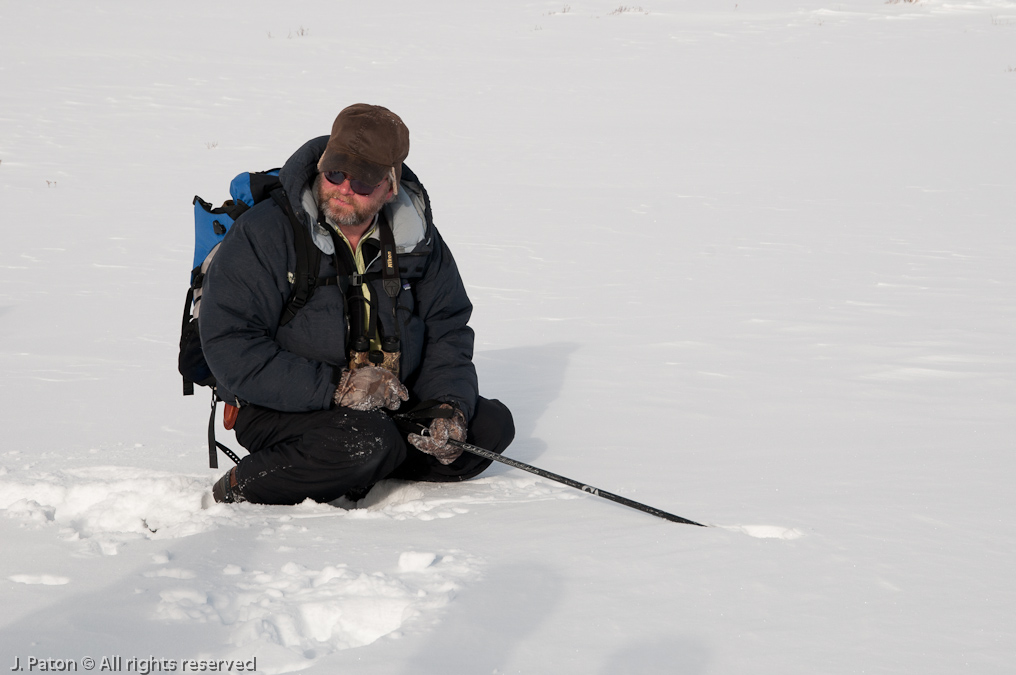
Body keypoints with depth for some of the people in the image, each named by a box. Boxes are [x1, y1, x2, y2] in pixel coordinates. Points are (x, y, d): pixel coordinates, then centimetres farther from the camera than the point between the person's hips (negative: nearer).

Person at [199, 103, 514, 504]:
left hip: (391, 403, 6)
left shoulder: (415, 235, 1)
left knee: (490, 426, -6)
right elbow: (228, 348, -21)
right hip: (280, 411, -6)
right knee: (369, 443, -35)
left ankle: (357, 475, -5)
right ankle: (241, 490, -13)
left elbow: (446, 330, 9)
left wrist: (449, 405, -12)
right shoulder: (264, 233, -15)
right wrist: (334, 386, -28)